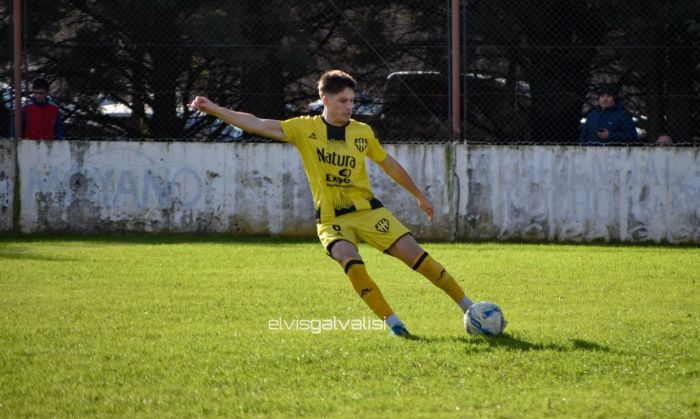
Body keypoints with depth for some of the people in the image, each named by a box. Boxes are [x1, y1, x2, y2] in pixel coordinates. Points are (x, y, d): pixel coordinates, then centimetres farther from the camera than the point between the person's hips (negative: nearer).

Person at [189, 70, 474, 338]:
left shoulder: (363, 132, 3)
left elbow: (389, 164, 18)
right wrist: (214, 109, -16)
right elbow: (258, 125, -8)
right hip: (331, 219, -2)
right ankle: (392, 322, -16)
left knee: (414, 254, -8)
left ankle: (467, 306, 5)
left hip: (368, 211, 2)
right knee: (351, 261, -30)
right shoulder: (305, 129, -3)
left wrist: (419, 196, 25)